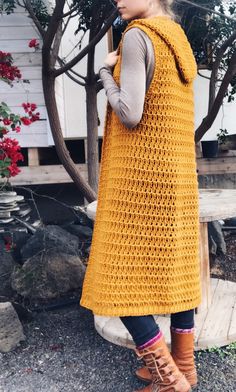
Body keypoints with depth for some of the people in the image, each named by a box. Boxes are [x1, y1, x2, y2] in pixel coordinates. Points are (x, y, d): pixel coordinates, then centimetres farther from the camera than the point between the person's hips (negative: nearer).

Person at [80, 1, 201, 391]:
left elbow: (129, 114, -18)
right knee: (175, 264, 12)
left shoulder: (137, 36, -8)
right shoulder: (178, 40, 18)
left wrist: (107, 72, -2)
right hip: (176, 172, 9)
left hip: (140, 174, -9)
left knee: (121, 274, 0)